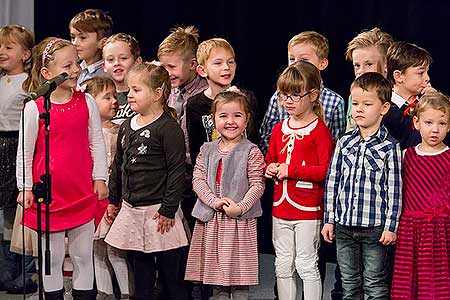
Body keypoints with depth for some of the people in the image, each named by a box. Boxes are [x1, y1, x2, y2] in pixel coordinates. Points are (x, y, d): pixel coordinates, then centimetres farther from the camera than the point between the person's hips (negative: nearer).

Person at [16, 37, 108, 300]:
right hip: (48, 192, -2)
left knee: (83, 256, 9)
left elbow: (97, 143, 7)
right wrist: (25, 187, -1)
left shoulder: (87, 102, 0)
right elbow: (25, 150, -2)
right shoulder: (34, 108, -8)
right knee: (53, 257, 8)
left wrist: (99, 178, 5)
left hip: (82, 193, 2)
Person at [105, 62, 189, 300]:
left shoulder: (168, 128, -12)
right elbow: (118, 166, 20)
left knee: (171, 274, 0)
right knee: (140, 273, 15)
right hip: (131, 210, 7)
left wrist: (168, 209, -16)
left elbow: (177, 171, -15)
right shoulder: (126, 127, 10)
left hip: (158, 212, -7)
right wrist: (113, 199, 19)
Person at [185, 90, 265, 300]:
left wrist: (241, 207, -20)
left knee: (239, 275, -1)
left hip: (240, 220, -4)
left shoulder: (251, 152, -4)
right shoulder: (207, 150, 9)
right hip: (211, 219, 4)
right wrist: (214, 201, -14)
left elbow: (258, 185, -8)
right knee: (216, 273, 10)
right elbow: (198, 180, 1)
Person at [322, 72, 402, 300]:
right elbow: (332, 181, 8)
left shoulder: (389, 147, -7)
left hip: (375, 228, -4)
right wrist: (329, 220, 6)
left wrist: (391, 226, -10)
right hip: (344, 226, 4)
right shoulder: (344, 143, 4)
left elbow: (394, 189, -7)